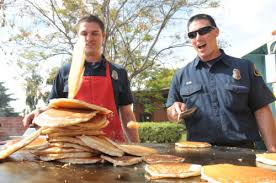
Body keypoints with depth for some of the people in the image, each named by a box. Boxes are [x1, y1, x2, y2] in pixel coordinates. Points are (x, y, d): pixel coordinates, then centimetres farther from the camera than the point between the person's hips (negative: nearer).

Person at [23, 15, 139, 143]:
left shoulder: (119, 73, 12)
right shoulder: (65, 72, 12)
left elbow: (127, 114, 12)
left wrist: (137, 147, 7)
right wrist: (41, 113, -6)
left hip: (111, 142, 0)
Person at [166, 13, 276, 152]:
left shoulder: (245, 67, 6)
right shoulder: (181, 75, 8)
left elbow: (261, 111, 4)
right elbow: (171, 115, 13)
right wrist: (175, 110, -8)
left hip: (242, 151, -1)